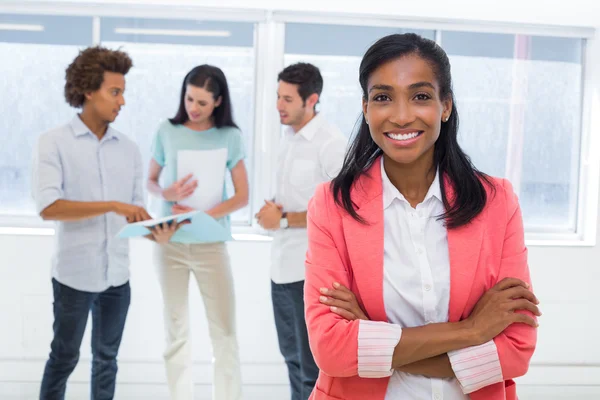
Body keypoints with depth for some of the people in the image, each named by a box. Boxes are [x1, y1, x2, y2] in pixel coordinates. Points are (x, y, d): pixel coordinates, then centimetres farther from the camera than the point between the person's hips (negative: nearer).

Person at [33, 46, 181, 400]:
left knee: (107, 358, 15)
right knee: (64, 358, 9)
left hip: (118, 274, 4)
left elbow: (136, 214, 7)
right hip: (74, 274, -4)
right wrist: (112, 205, -24)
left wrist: (156, 234, -14)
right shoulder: (54, 143, -7)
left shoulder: (129, 149, 6)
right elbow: (48, 207, -19)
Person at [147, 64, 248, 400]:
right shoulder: (167, 131, 1)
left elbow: (242, 196, -4)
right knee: (177, 332, 8)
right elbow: (150, 182, 10)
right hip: (171, 243, 2)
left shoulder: (230, 136, -3)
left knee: (225, 333, 0)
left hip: (211, 244, -1)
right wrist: (167, 194, -13)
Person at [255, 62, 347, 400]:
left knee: (314, 367, 2)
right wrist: (272, 210, 0)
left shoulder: (331, 143, -15)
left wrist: (284, 220, -16)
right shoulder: (289, 137, 10)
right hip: (283, 264, 9)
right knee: (292, 358, 20)